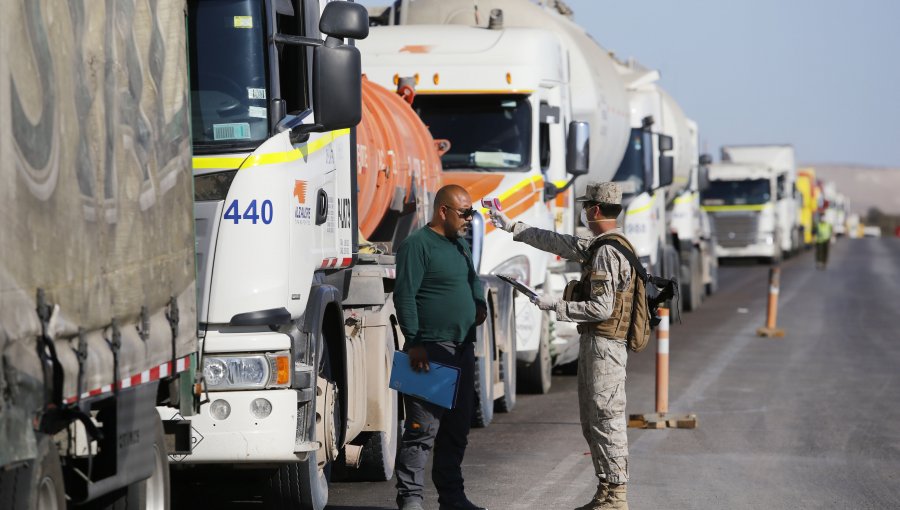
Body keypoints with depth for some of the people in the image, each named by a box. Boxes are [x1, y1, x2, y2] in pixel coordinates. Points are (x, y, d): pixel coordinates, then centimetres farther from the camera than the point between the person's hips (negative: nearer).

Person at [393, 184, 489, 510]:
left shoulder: (460, 245, 17)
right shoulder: (418, 245, -10)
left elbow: (473, 280, 34)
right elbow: (404, 296, -15)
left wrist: (479, 304, 13)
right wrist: (414, 343, -19)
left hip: (462, 349, 9)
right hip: (430, 351, -9)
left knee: (457, 428, 13)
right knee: (423, 428, -9)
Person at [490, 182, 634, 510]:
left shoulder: (607, 252, -17)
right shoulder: (598, 246, 15)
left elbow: (601, 309, -22)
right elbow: (558, 243, 26)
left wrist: (556, 307, -14)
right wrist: (513, 228, 29)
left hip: (603, 346, -11)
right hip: (595, 344, 11)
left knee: (607, 421, -8)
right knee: (592, 422, 14)